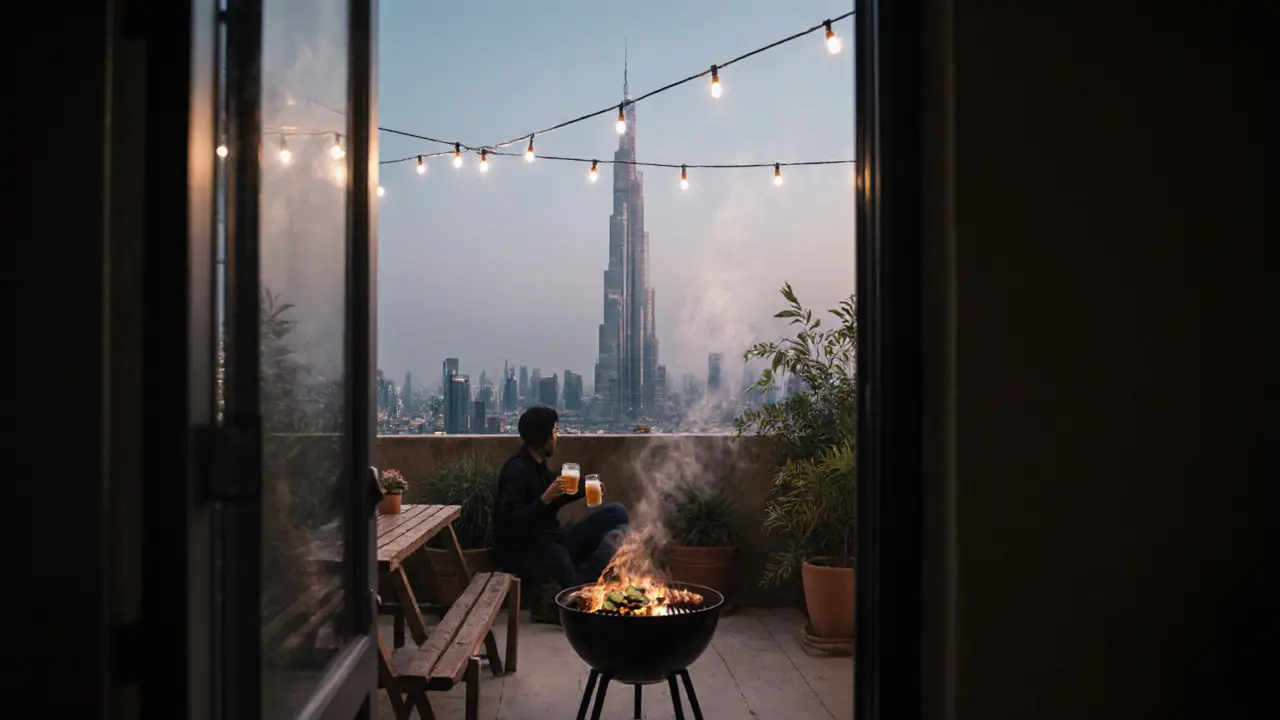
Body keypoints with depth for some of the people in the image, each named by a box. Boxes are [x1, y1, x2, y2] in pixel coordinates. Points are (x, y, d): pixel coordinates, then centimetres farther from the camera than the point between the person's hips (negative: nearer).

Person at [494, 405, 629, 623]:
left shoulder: (538, 465, 11)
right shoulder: (516, 470, -15)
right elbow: (510, 522, -23)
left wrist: (585, 489, 13)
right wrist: (546, 498, -30)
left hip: (548, 540, 10)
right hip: (523, 551, -10)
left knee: (616, 513, -5)